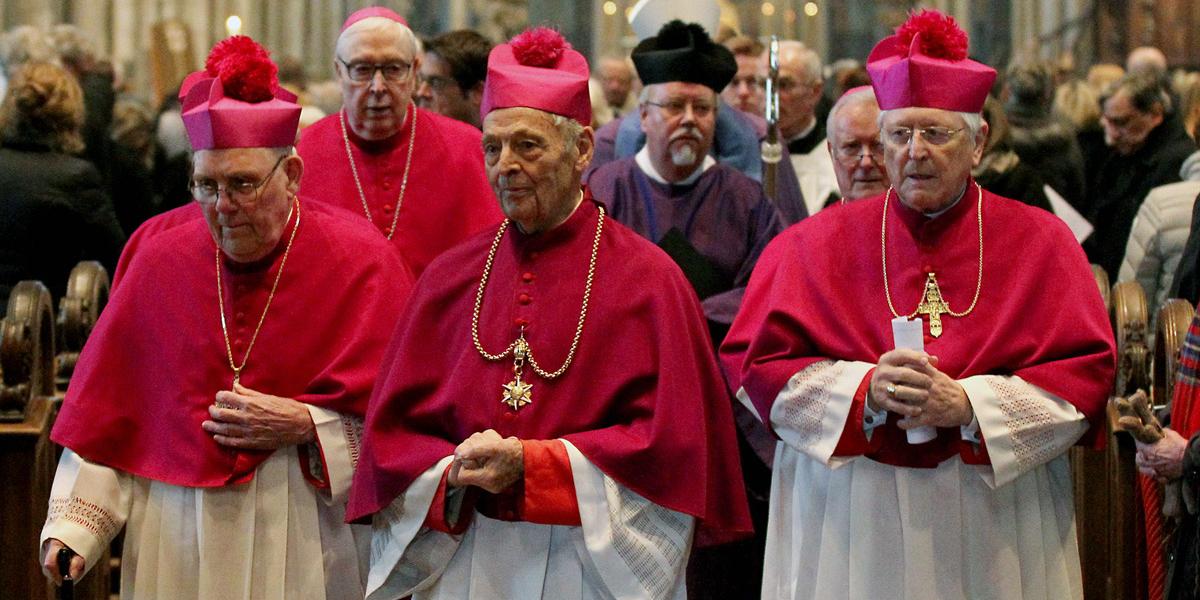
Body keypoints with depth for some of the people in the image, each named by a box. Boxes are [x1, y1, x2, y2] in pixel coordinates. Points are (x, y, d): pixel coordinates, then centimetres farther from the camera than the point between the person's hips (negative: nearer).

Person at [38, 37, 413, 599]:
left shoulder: (360, 261, -5)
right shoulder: (161, 261, 2)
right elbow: (106, 411, 5)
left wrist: (305, 426, -17)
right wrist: (73, 523, -4)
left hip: (309, 549, -2)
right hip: (178, 549, 2)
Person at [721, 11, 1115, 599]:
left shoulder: (1041, 243, 4)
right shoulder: (816, 245, 5)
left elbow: (1089, 372, -3)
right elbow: (750, 361, -1)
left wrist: (969, 405, -16)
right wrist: (862, 390, -16)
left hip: (998, 517, 0)